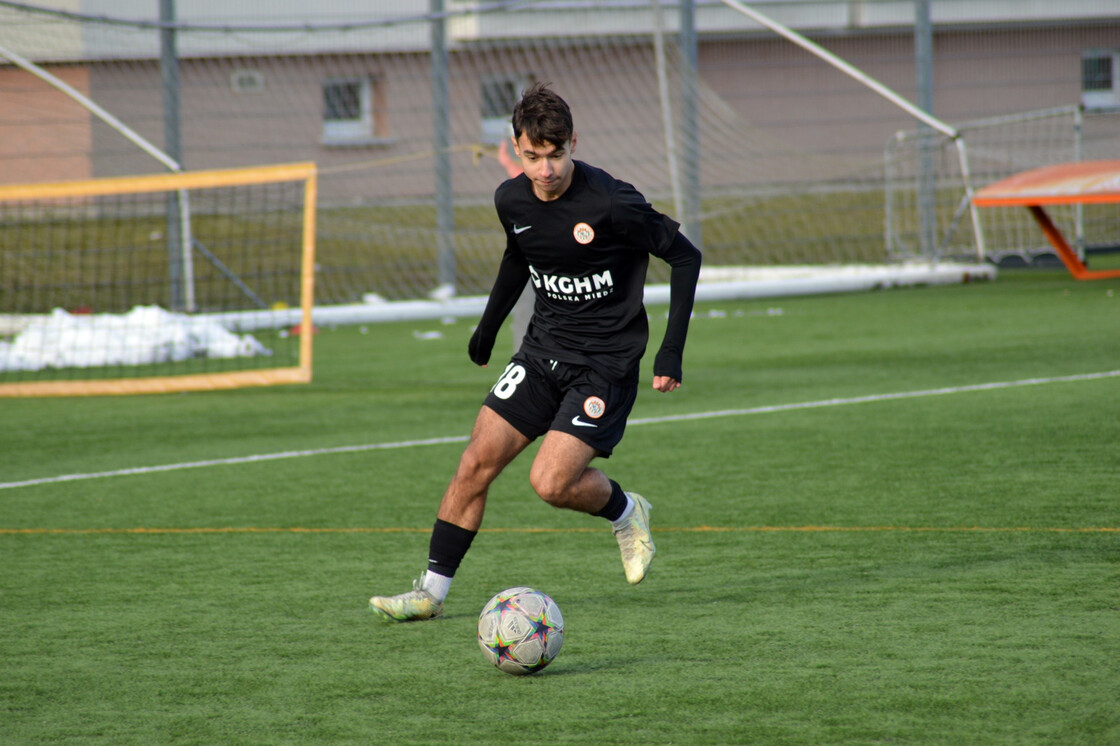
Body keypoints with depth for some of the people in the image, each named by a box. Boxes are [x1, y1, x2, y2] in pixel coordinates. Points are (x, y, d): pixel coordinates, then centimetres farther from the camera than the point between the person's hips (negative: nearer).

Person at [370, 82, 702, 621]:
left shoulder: (610, 204, -21)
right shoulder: (512, 200, -2)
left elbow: (684, 256, -10)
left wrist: (671, 351, -13)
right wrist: (490, 324, 25)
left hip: (606, 362, -6)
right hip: (542, 351, 6)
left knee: (550, 483, -17)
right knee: (476, 462, -4)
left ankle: (625, 512, 15)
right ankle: (431, 591, 5)